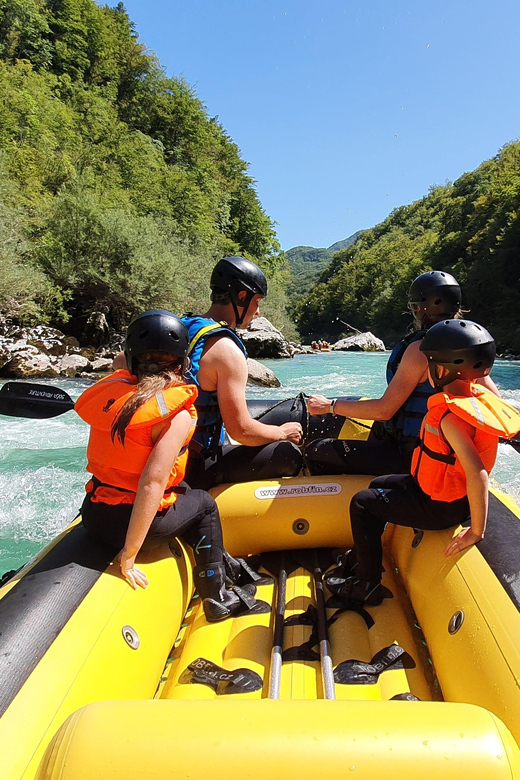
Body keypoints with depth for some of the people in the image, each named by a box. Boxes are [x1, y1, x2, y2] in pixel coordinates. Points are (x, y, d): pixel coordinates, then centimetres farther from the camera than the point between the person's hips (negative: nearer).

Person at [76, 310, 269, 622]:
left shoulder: (112, 389, -1)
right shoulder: (177, 415, -19)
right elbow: (152, 482, -27)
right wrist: (129, 554, -22)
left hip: (94, 514, 7)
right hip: (136, 521, -7)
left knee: (186, 495, 27)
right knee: (204, 504, 19)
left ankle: (226, 566, 38)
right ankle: (217, 598, 28)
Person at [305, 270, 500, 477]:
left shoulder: (420, 349, -21)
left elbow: (385, 410, -23)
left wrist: (330, 405, -14)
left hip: (411, 457, -9)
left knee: (315, 452, -7)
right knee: (379, 427, 40)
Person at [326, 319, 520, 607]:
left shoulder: (449, 416, -32)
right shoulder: (477, 396, -3)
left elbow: (477, 473, -38)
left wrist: (476, 531, -31)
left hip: (440, 506, -10)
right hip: (452, 492, 10)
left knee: (362, 502, -1)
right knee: (378, 485, 23)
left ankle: (368, 585, 12)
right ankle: (360, 559, 37)